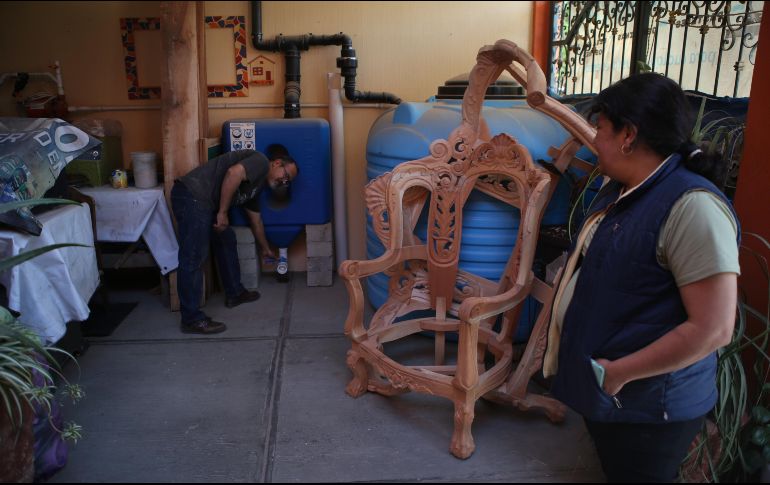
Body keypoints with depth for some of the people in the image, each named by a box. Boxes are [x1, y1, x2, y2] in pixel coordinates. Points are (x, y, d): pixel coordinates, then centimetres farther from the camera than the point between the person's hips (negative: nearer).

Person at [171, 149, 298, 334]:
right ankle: (192, 319, -4)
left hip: (203, 201, 11)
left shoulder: (257, 184, 24)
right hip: (191, 196, -11)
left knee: (226, 239, 23)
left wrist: (265, 248, 46)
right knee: (193, 259, -9)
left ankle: (234, 293, 35)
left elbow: (255, 219, 36)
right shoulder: (261, 162, -4)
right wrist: (223, 213, -18)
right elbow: (233, 173, -23)